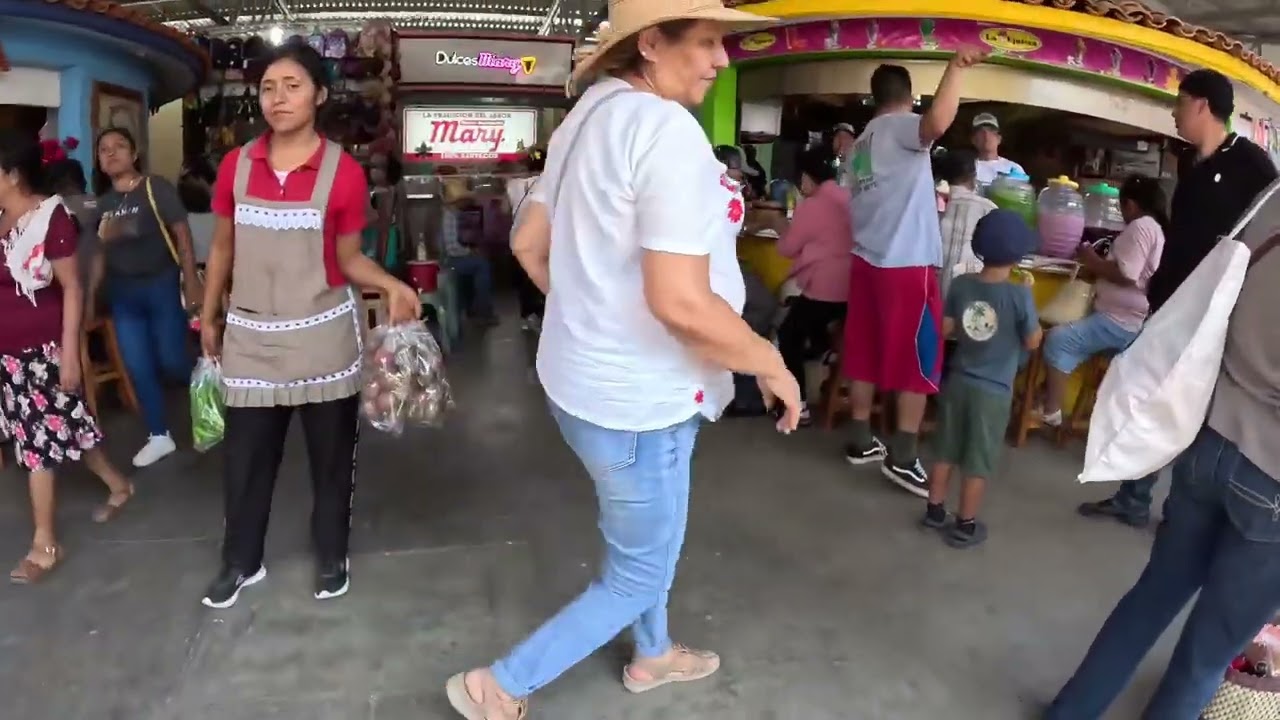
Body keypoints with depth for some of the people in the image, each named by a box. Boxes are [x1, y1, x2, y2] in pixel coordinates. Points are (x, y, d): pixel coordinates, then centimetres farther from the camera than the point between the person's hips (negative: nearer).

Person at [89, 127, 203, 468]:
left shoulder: (156, 188, -8)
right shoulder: (103, 201, 9)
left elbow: (182, 234, -11)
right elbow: (101, 252, 13)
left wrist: (191, 281, -17)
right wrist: (90, 293, 9)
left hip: (161, 286, -6)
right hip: (122, 293, 6)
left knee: (172, 361, -3)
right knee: (138, 367, 8)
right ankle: (159, 436, 20)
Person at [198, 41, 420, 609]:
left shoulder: (344, 173, -8)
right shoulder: (235, 165, 1)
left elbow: (349, 258, -3)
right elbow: (222, 249, 11)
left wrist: (392, 286, -21)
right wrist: (208, 318, 15)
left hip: (324, 335, -2)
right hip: (251, 336, 3)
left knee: (331, 452, 12)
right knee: (245, 455, 13)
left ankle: (332, 556, 32)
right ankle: (240, 562, 34)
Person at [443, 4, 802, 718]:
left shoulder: (590, 117, 5)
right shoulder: (667, 130, -24)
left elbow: (530, 244, 12)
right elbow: (680, 303, -30)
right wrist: (772, 365, -16)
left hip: (590, 373, 10)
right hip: (635, 396, -10)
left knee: (646, 541, 29)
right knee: (638, 576, 12)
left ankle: (652, 656, 52)